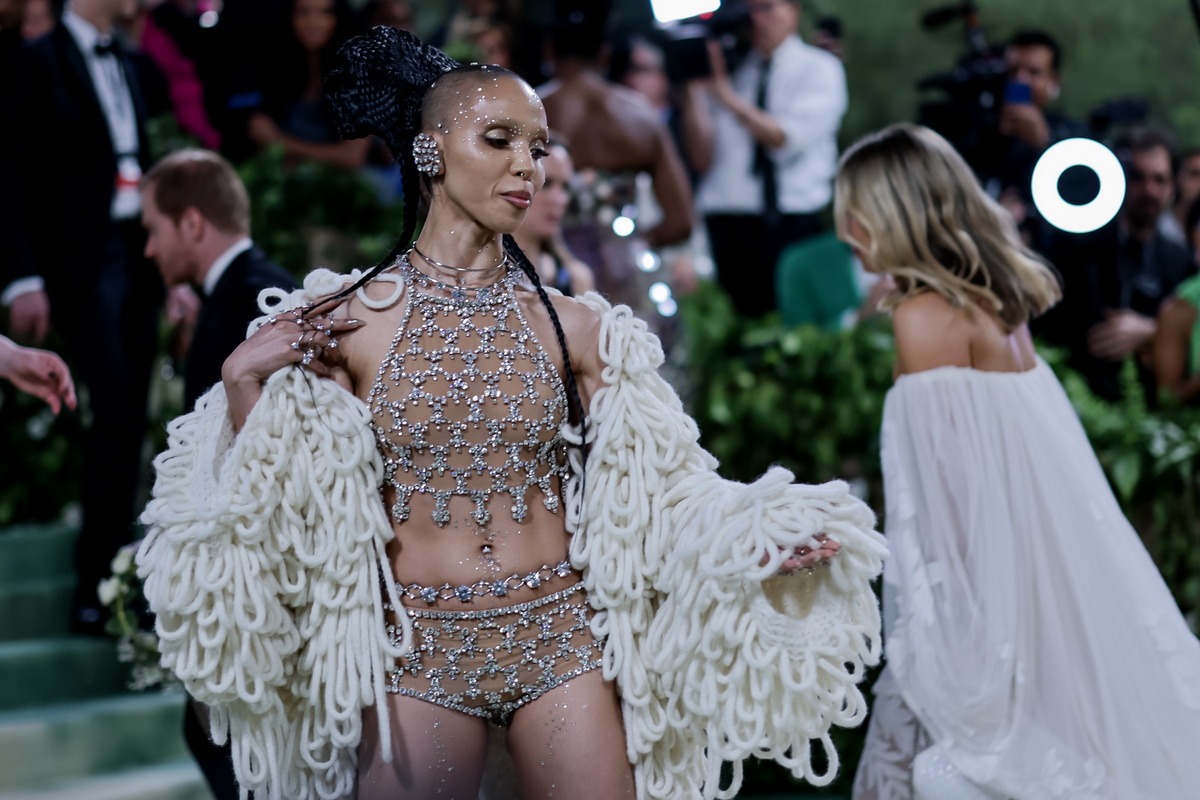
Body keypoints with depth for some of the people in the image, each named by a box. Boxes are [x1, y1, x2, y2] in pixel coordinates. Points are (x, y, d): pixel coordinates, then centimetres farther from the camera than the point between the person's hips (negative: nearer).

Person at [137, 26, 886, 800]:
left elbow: (650, 485, 4)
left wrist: (753, 541, -11)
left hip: (565, 641, 1)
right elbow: (272, 499, 1)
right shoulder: (347, 320, -3)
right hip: (418, 654, -1)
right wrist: (243, 382, -12)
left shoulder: (571, 325, 1)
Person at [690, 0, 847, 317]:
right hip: (725, 224, 4)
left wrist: (729, 98, -15)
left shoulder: (820, 69, 5)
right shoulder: (734, 69, 16)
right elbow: (703, 153, 10)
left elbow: (788, 139, -9)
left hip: (788, 228, -4)